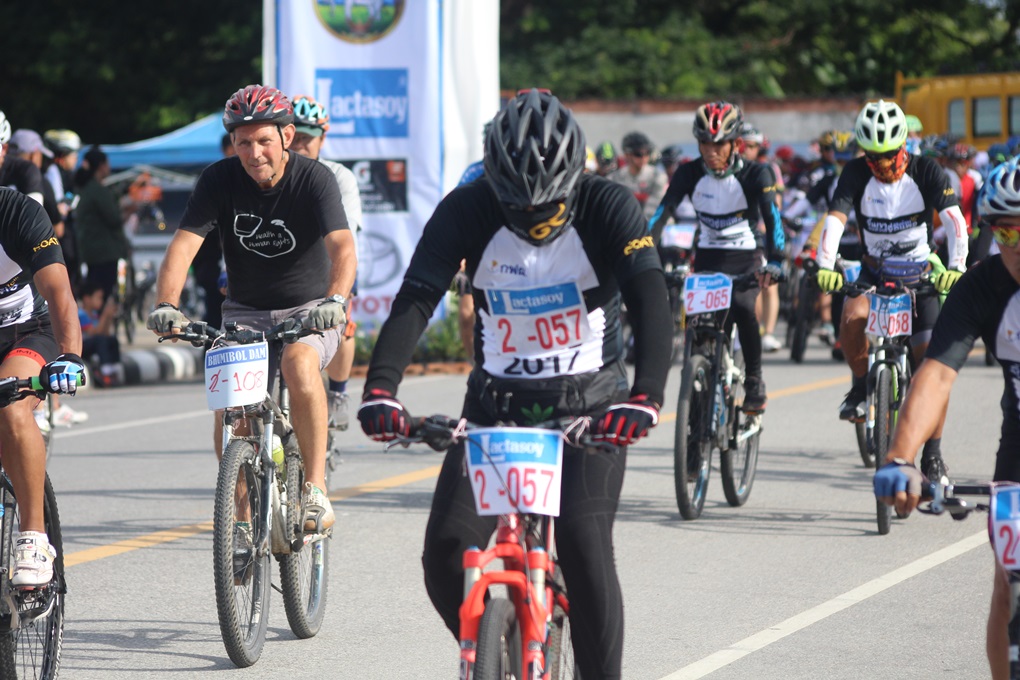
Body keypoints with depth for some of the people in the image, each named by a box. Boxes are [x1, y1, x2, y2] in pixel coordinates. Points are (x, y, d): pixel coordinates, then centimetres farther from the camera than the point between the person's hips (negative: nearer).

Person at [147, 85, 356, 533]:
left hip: (308, 310, -3)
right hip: (245, 313, 3)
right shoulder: (220, 180, -10)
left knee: (299, 364, -35)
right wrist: (166, 304, -37)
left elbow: (342, 246, -30)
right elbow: (184, 243, -19)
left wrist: (335, 298, -50)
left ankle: (316, 488, -27)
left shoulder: (314, 179, -16)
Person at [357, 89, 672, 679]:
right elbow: (415, 299, -22)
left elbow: (652, 304, -29)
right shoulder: (468, 210, -13)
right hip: (497, 402, 2)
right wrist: (381, 387, -39)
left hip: (590, 402, -2)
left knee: (584, 544, -21)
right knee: (447, 552, -12)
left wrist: (646, 396, -46)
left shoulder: (608, 208, -17)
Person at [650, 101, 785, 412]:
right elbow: (662, 213, -18)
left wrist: (774, 262, -44)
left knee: (742, 308, -29)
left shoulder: (754, 175, -15)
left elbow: (772, 218, -27)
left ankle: (754, 380, -12)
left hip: (745, 259, -2)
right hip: (707, 258, 3)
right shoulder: (689, 174, -9)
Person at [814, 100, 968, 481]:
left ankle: (932, 453, 1)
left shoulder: (926, 172, -14)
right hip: (874, 273, 1)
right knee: (852, 317, -32)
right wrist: (825, 266, -41)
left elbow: (954, 221, -23)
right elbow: (834, 219, -24)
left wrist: (956, 267, -40)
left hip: (921, 275, -1)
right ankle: (861, 385, -5)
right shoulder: (856, 174, -13)